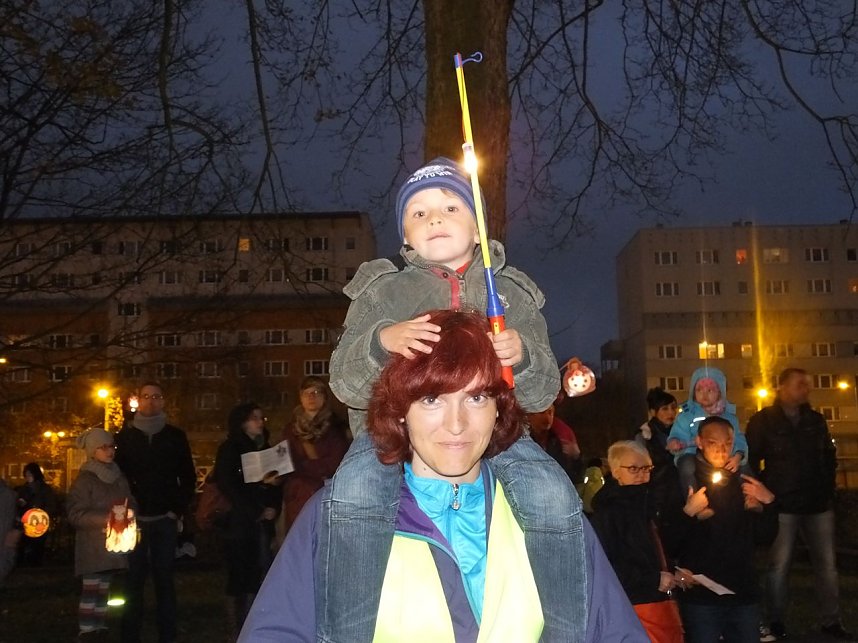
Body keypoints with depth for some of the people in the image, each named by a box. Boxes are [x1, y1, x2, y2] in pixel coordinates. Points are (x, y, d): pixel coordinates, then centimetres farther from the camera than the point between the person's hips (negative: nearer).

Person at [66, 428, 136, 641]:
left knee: (103, 590, 8)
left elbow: (130, 504, 19)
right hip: (92, 546, -5)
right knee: (91, 590, -7)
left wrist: (128, 516, -4)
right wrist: (105, 518, -19)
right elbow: (76, 513, -12)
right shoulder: (84, 480, -6)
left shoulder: (118, 477, 12)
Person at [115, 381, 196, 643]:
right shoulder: (125, 435, 7)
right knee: (134, 579, 0)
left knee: (164, 578, 2)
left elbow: (188, 477, 9)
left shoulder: (175, 436, 8)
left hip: (165, 519, 0)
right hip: (134, 520, 0)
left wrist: (179, 510, -1)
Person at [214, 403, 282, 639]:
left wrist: (273, 508, -3)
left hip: (263, 523, 5)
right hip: (239, 522, -4)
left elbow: (275, 482, 16)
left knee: (259, 577, -2)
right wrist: (257, 512, -9)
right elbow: (228, 487, -6)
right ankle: (235, 633, 2)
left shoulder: (266, 449, 16)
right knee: (240, 577, -4)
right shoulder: (230, 449, 1)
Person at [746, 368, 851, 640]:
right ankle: (775, 621, 9)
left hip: (819, 504, 4)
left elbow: (829, 455, 19)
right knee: (779, 566, -1)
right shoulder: (762, 421, -2)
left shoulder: (815, 420, 11)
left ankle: (831, 621, 14)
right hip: (783, 505, -4)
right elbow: (751, 461, -2)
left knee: (827, 564, 5)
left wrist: (827, 486, 9)